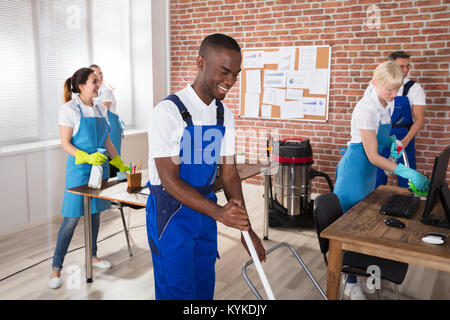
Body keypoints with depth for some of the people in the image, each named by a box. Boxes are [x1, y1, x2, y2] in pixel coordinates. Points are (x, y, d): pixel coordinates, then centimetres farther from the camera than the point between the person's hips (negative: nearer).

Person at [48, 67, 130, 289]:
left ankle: (93, 256, 31)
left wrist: (121, 165, 12)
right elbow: (65, 144, -11)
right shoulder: (69, 109, -8)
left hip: (100, 167, 6)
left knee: (96, 213, 14)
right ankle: (56, 267, 8)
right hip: (79, 170, -6)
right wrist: (88, 158, -24)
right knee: (72, 218, -4)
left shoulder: (100, 110, 9)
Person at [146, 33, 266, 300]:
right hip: (171, 213, -6)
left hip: (205, 211, 6)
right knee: (178, 291, 4)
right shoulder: (168, 111, -20)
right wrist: (219, 212, -31)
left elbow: (228, 172, 2)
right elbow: (169, 179, -22)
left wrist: (245, 226, -4)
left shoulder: (225, 116, 0)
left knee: (205, 287, 18)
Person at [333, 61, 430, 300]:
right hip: (355, 169, -9)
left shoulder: (387, 104, 3)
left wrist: (391, 142, 1)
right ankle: (351, 283, 7)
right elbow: (372, 156, -22)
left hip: (370, 171, 9)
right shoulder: (366, 109, -23)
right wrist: (406, 172, -27)